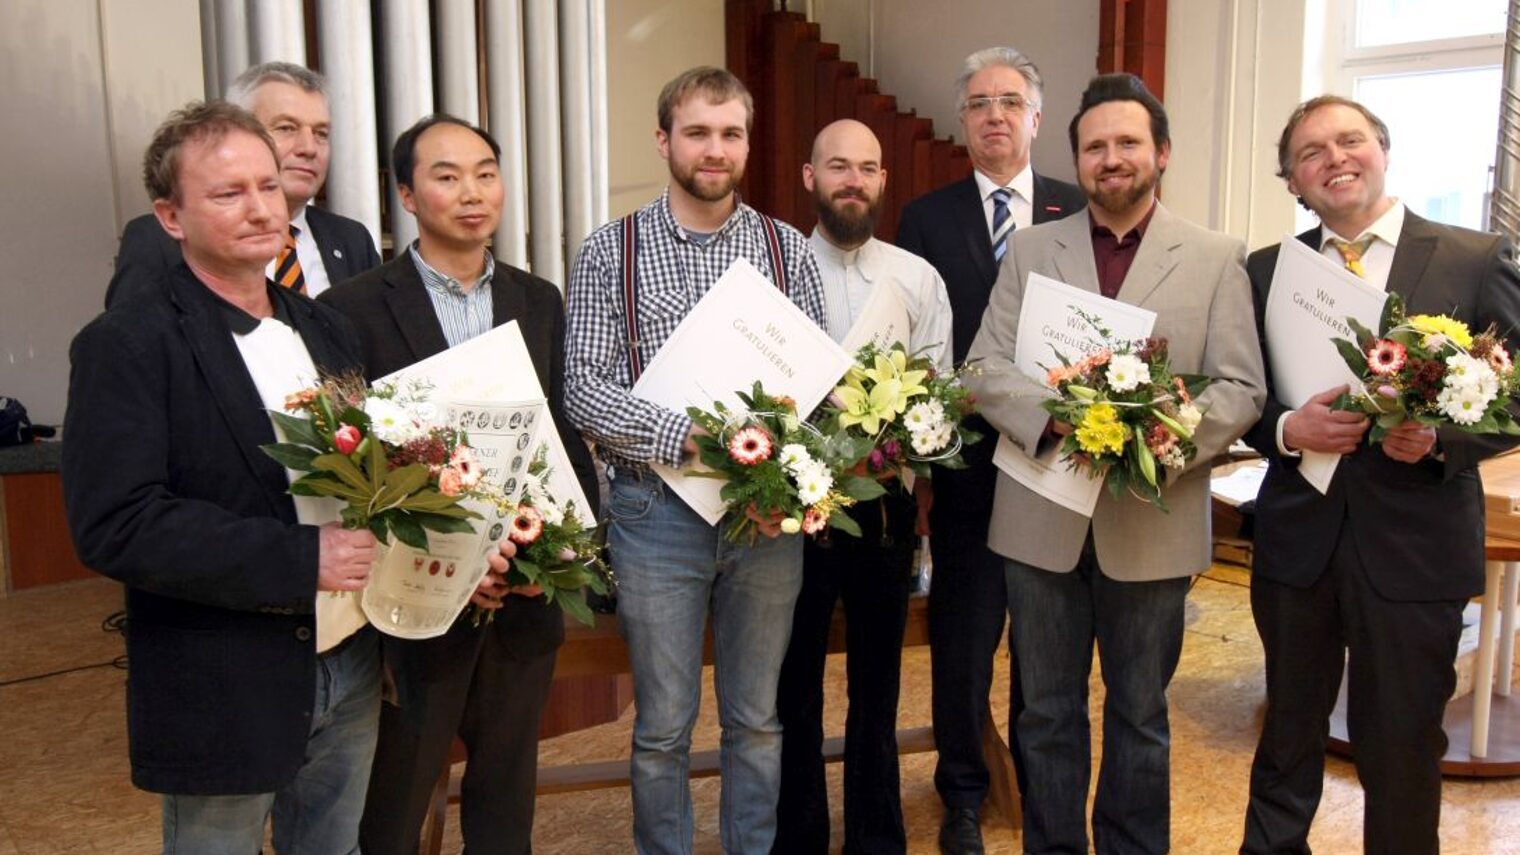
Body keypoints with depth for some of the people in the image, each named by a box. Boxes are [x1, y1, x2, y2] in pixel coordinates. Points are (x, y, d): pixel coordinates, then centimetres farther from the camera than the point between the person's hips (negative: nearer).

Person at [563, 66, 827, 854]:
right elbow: (585, 389, -8)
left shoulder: (786, 249, 4)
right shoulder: (610, 252, -1)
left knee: (757, 719, 15)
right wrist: (690, 438, -20)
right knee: (663, 728, 12)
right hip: (656, 513, -1)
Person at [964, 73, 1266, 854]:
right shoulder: (1031, 247, 6)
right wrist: (1054, 418, -19)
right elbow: (985, 368, 0)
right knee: (1047, 711, 13)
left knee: (1140, 714, 15)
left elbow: (1242, 388, -3)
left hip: (1153, 521, -1)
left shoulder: (1217, 258, 2)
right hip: (1042, 517, 1)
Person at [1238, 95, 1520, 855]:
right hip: (1297, 541, 2)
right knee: (1288, 733, 18)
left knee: (1402, 750, 11)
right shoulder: (1266, 271, 4)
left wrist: (1443, 439, -19)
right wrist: (1288, 429, -15)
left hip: (1415, 545, -2)